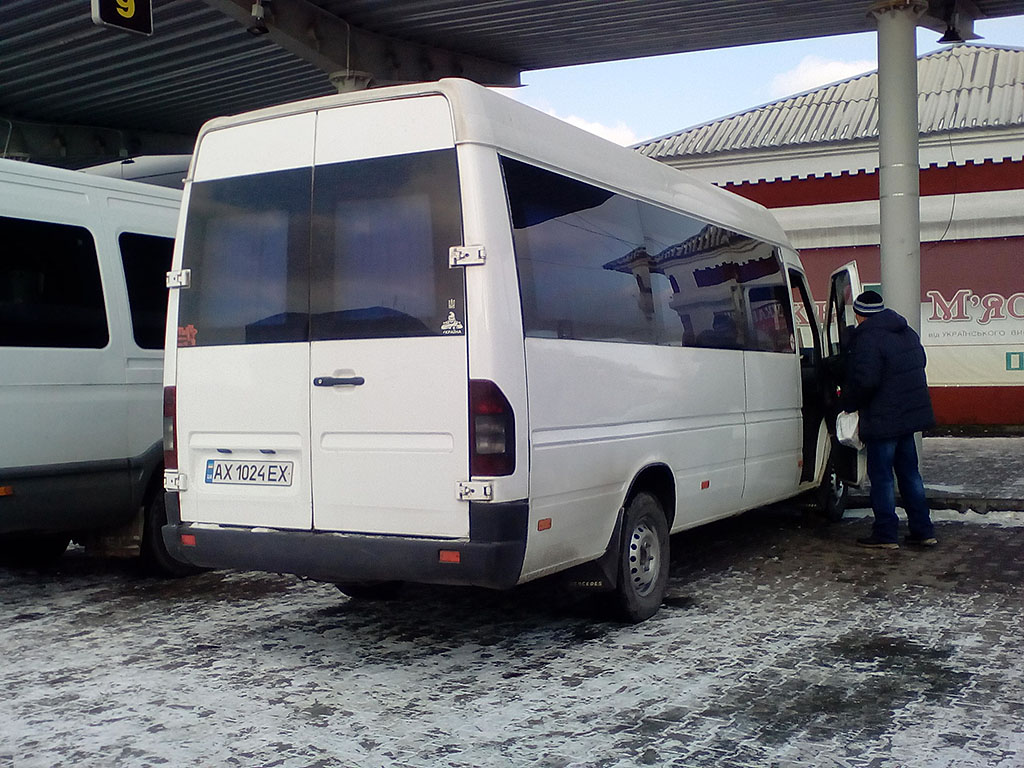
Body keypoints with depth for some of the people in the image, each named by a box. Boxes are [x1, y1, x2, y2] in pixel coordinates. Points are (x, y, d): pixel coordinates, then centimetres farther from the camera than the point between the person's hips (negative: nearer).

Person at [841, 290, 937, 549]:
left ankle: (885, 534, 5)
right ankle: (922, 531, 19)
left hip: (883, 419, -9)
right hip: (911, 414, 9)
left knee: (881, 476, 1)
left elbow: (865, 381, -24)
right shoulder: (907, 333, 12)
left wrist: (848, 403, -8)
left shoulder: (868, 338, -18)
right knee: (909, 473, 16)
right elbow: (919, 362, 21)